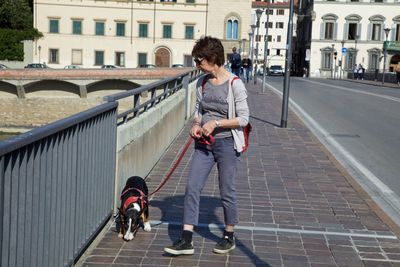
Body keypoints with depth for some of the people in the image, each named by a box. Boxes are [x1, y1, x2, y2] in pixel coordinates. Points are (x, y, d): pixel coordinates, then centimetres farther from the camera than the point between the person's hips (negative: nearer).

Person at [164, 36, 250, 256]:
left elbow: (243, 118, -12)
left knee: (226, 192, 7)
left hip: (226, 143, -6)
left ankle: (229, 237, 26)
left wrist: (215, 123, -18)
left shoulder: (234, 84, -13)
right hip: (203, 144, 6)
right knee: (192, 188, 0)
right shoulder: (202, 83, 6)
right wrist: (196, 125, -3)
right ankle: (186, 240, 5)